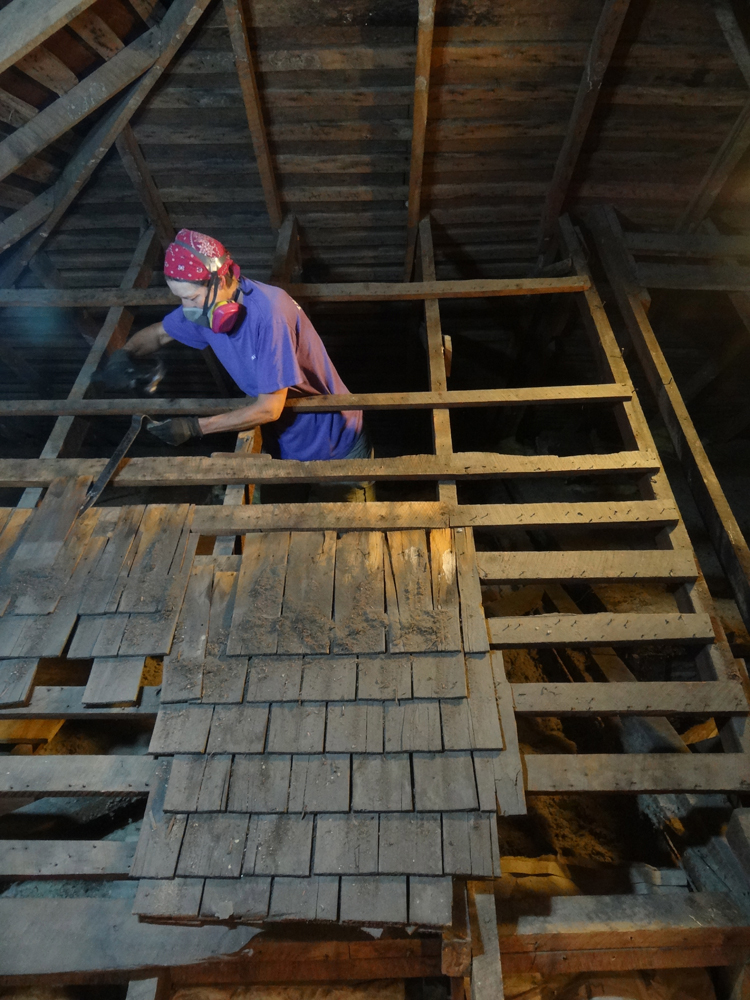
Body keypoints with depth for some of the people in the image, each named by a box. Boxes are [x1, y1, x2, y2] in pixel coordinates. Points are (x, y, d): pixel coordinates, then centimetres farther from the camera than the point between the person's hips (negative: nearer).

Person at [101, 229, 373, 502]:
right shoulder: (206, 306, -7)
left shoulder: (269, 312, -31)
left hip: (334, 444, -6)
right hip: (283, 441, 6)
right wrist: (124, 354, -10)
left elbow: (269, 409, -30)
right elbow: (158, 333, 12)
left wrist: (194, 427, -27)